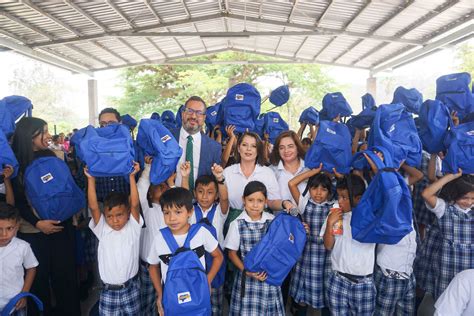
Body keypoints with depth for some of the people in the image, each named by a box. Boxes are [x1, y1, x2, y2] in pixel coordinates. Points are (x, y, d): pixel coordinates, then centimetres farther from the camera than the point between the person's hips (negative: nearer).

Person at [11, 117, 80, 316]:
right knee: (38, 276, 10)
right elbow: (17, 201, -6)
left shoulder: (51, 156, 4)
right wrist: (37, 223, -15)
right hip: (31, 231, -3)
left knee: (65, 272, 9)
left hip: (60, 225, 3)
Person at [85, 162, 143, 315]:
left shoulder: (133, 228, -7)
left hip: (130, 288, 0)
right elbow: (93, 207, -14)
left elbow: (135, 204, -19)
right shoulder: (102, 230, -4)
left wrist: (132, 177, -22)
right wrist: (91, 179, -18)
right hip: (108, 291, 1)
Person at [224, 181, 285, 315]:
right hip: (247, 277, -1)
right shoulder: (237, 224, -10)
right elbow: (232, 253, -2)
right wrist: (246, 271, -12)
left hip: (270, 276, 2)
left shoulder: (273, 221, -5)